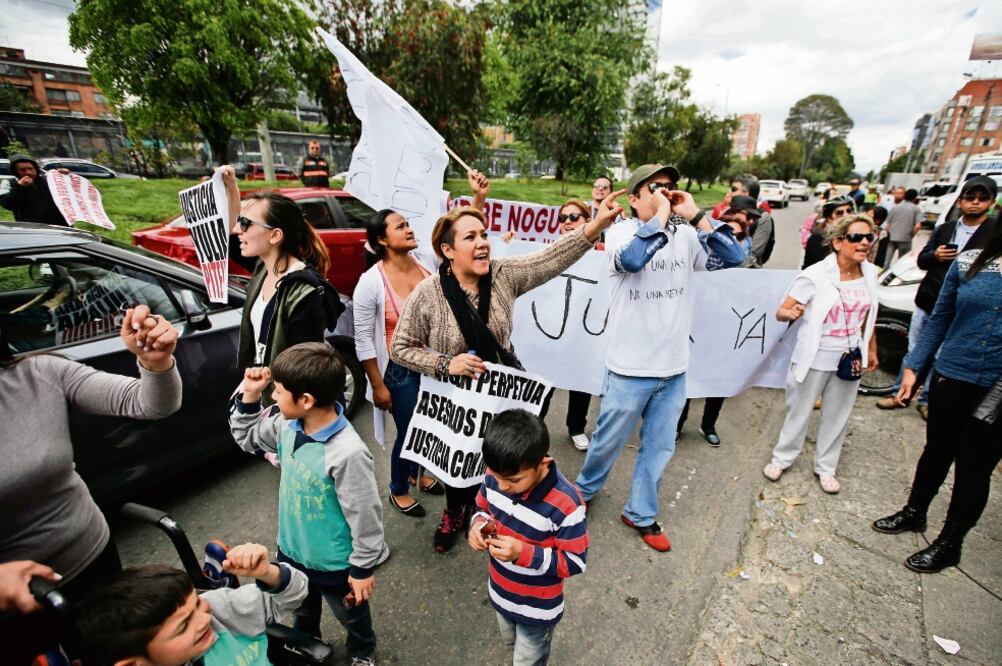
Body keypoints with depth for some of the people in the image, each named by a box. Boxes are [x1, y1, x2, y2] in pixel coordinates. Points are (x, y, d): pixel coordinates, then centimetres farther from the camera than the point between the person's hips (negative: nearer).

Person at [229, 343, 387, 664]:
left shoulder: (347, 453, -38)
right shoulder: (286, 424, -15)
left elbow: (365, 516, -27)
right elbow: (245, 437, 6)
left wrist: (363, 567, -15)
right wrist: (249, 396, -12)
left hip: (334, 564, -6)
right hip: (292, 550, 6)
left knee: (350, 614, 27)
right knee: (303, 611, 36)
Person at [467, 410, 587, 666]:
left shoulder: (565, 504, -37)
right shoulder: (495, 476, -21)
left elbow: (574, 562, -25)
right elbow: (482, 508, -1)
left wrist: (523, 553, -36)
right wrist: (477, 525, -24)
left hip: (537, 608, -5)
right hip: (501, 593, 5)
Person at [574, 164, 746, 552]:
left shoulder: (686, 236, 3)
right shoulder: (622, 231, -9)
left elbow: (733, 258, -8)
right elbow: (632, 259, -31)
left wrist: (695, 215, -11)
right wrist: (660, 214, -20)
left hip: (674, 368, 5)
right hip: (630, 369, -4)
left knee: (659, 447, 16)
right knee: (608, 442, 13)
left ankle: (641, 514, 37)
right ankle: (585, 490, 42)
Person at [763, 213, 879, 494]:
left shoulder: (870, 273, 0)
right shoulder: (815, 275, -17)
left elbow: (867, 316, 14)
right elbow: (781, 312, -18)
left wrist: (871, 349, 19)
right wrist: (790, 312, -41)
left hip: (850, 358, 5)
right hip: (814, 358, -5)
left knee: (837, 417, 15)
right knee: (799, 413, 9)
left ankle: (825, 467, 32)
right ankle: (782, 458, 28)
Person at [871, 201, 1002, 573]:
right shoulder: (969, 263, -2)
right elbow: (939, 319, 5)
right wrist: (913, 367, 3)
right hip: (952, 377, 2)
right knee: (937, 451, 19)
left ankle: (949, 544, 31)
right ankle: (914, 513, 41)